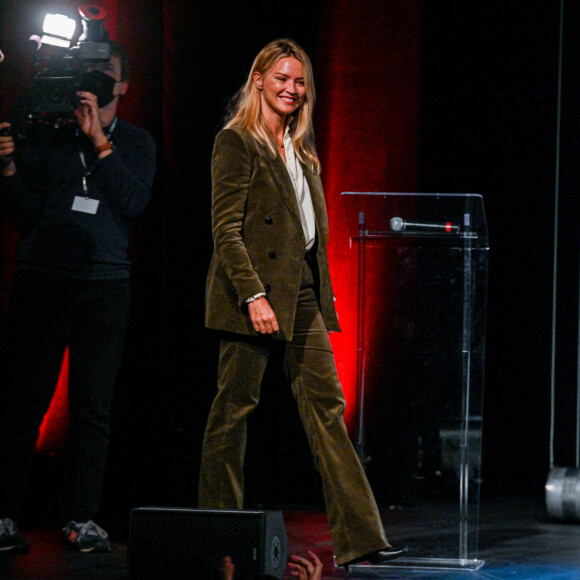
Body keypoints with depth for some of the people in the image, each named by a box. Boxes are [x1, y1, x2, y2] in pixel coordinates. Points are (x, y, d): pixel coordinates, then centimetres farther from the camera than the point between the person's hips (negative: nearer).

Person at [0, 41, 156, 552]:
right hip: (42, 277, -1)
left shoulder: (136, 142, 13)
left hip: (104, 284, 1)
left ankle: (82, 519, 4)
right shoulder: (44, 134, 10)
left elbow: (134, 202, -4)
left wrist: (99, 141, -9)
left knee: (93, 406, -1)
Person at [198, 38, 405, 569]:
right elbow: (226, 228, -13)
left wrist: (324, 293, 15)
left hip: (302, 294, 8)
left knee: (326, 407, 0)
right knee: (234, 408, 0)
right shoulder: (236, 142, -6)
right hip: (254, 290, -7)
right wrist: (253, 295, -21)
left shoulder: (301, 149, 18)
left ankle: (359, 539, -3)